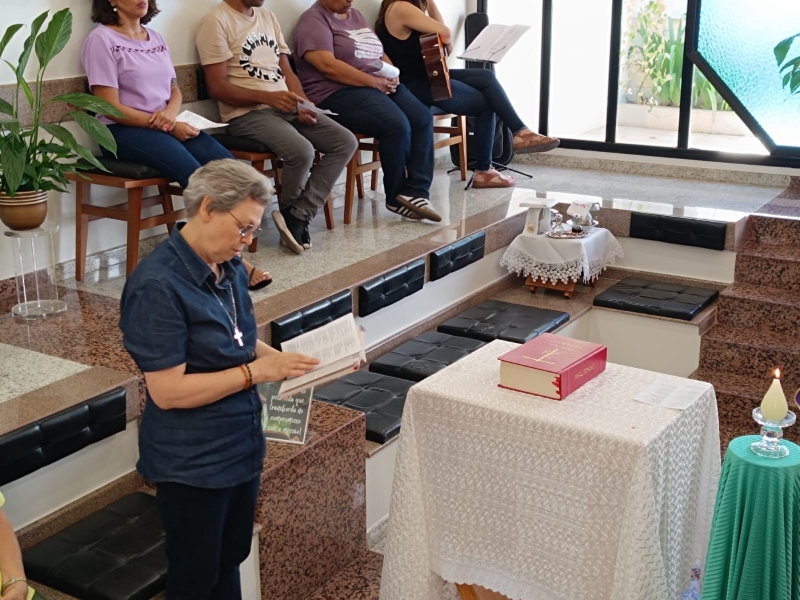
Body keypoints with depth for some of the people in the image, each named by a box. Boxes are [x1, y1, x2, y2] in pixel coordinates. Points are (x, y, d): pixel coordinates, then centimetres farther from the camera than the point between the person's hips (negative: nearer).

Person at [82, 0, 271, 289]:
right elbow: (111, 108, -12)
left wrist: (171, 112, -7)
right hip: (124, 131, -7)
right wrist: (164, 124, -15)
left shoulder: (156, 38, 16)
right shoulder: (102, 39, -6)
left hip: (168, 126, 7)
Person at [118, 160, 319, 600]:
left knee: (230, 562, 22)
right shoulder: (158, 284, -23)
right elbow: (167, 391, -25)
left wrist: (285, 360, -3)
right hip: (192, 462, -7)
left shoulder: (230, 270, 1)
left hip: (241, 445, 8)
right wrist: (258, 372, -25)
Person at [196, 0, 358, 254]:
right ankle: (291, 211, -1)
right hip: (247, 112, -8)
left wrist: (304, 105, -1)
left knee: (346, 142, -11)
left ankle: (297, 216, -14)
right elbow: (217, 87, -12)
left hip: (287, 105, 8)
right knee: (302, 152, -31)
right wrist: (267, 96, -23)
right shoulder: (217, 20, -6)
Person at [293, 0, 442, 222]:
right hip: (339, 93, -8)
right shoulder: (314, 20, -4)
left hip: (382, 85, 8)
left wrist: (391, 75, 0)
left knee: (423, 118, -16)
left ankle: (416, 191, -20)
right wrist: (374, 81, -17)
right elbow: (327, 65, -17)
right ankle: (398, 196, -10)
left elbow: (379, 54, 23)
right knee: (397, 125, -27)